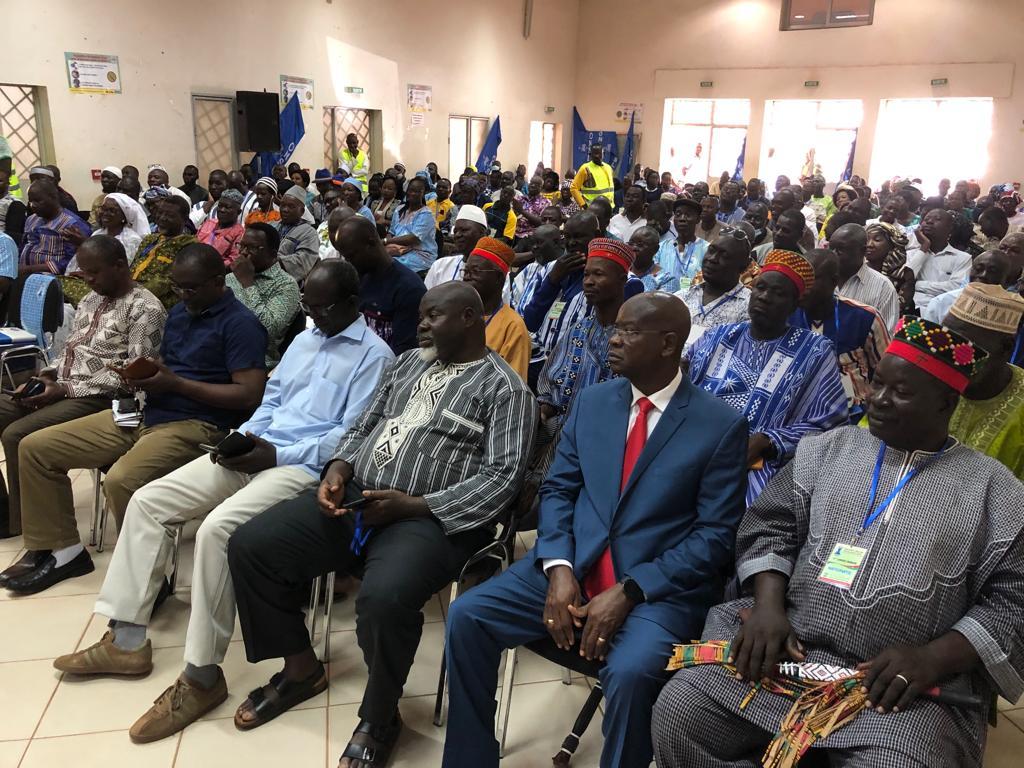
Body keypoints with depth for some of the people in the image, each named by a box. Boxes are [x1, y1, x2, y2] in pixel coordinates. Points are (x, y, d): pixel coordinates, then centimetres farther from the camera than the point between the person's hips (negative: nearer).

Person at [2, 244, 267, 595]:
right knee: (35, 447, 6)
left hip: (196, 425, -9)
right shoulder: (178, 313, 17)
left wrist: (176, 383, -17)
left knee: (120, 481, -35)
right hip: (148, 413, 9)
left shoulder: (240, 324, -10)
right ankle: (63, 551, 14)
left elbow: (250, 395, -19)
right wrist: (142, 376, -1)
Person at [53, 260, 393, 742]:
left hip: (305, 465, -9)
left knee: (217, 527, -31)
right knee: (147, 501, -1)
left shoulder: (373, 355, -6)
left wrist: (276, 454, -17)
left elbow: (353, 437, -13)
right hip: (255, 450, 9)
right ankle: (126, 640, 5)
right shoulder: (304, 340, 21)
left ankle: (202, 677, -18)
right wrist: (242, 438, 2)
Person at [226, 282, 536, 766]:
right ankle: (301, 669, 16)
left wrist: (412, 505, -19)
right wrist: (338, 469, -3)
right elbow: (363, 427, 19)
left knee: (383, 599, -35)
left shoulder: (505, 389, -3)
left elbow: (501, 478, -13)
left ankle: (379, 719, -3)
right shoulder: (408, 362, 19)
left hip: (430, 519, -7)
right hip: (356, 497, 7)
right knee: (249, 547, -5)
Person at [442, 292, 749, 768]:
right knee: (466, 616, -11)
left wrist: (629, 591, -17)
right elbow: (557, 490, 8)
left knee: (630, 673, -32)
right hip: (573, 566, 5)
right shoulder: (592, 402, 8)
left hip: (660, 587, -4)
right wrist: (558, 569, -10)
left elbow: (715, 536, -8)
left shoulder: (722, 426, -5)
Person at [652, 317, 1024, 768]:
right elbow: (770, 528, 9)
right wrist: (768, 606, -7)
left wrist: (932, 658, -13)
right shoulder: (827, 449, 11)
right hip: (787, 647, 2)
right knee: (677, 712, -15)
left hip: (909, 688, -2)